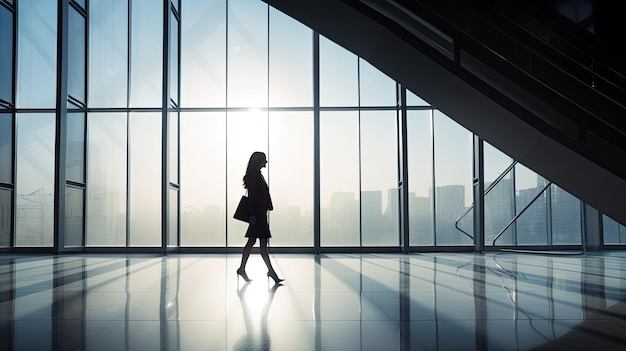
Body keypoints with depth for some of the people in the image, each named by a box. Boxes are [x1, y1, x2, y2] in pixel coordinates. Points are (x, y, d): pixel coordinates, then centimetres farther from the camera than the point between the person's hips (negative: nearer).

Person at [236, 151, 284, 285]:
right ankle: (271, 271, -3)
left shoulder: (257, 175, 18)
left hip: (260, 213, 10)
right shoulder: (253, 175, -11)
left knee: (252, 241, 11)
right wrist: (252, 214, -20)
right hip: (257, 214, -10)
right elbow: (251, 196, -16)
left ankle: (242, 269, 17)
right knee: (263, 244, -7)